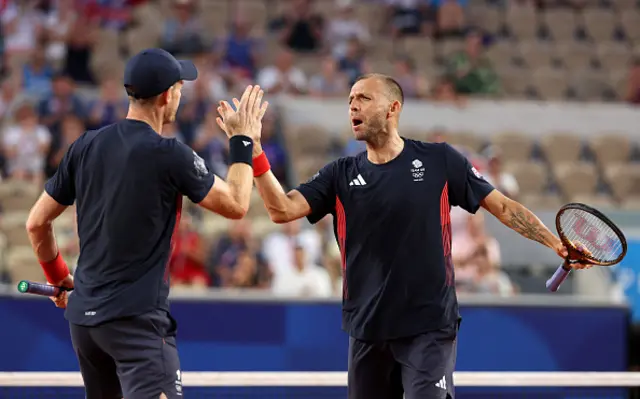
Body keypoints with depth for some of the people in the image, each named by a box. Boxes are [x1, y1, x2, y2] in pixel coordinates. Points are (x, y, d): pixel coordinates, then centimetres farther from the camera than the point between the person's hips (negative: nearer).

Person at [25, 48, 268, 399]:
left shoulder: (85, 147, 6)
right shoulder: (169, 155, -11)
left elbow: (36, 223, 11)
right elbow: (236, 205, -2)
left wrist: (58, 278, 27)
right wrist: (243, 141, 10)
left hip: (83, 316, 8)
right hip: (137, 317, -7)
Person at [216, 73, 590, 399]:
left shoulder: (440, 160, -1)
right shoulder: (341, 175, 6)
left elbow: (503, 206, 3)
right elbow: (283, 209, -6)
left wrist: (557, 244, -5)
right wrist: (253, 151, -17)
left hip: (429, 327, -4)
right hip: (368, 331, 4)